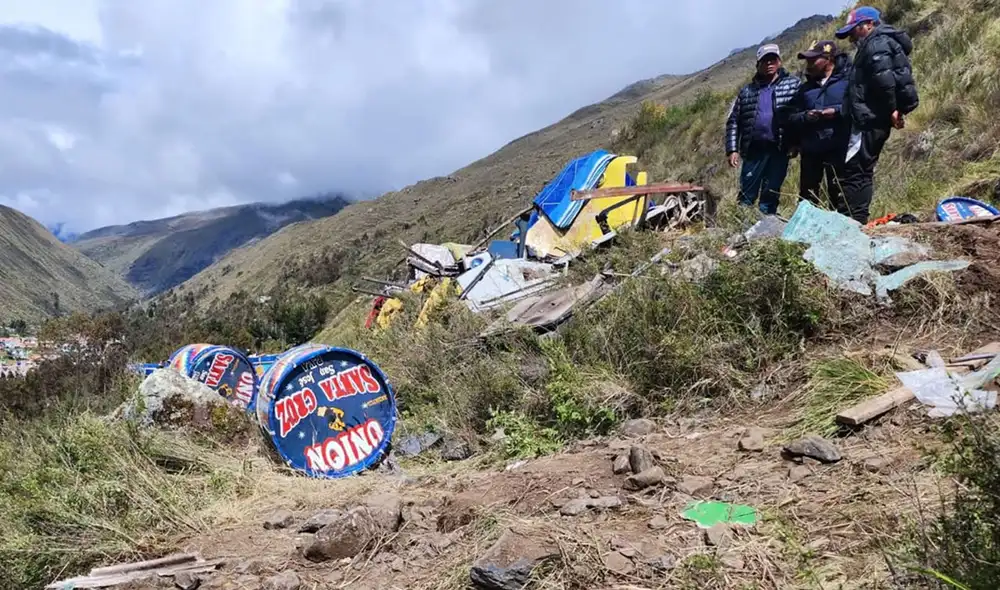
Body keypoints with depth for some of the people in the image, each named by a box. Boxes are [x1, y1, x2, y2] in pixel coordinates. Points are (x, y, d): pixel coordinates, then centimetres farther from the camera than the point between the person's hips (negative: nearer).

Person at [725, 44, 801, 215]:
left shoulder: (793, 84, 5)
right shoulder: (747, 91, 11)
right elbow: (733, 121, 10)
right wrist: (732, 149, 1)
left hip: (779, 150, -1)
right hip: (754, 150, 1)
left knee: (771, 196, 6)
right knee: (746, 195, 1)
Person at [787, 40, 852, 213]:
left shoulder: (848, 80, 2)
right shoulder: (805, 88, 19)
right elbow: (791, 118, 15)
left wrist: (837, 111, -17)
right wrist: (805, 117, -5)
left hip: (838, 148, -5)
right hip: (810, 149, 5)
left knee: (839, 194, -6)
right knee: (807, 196, 8)